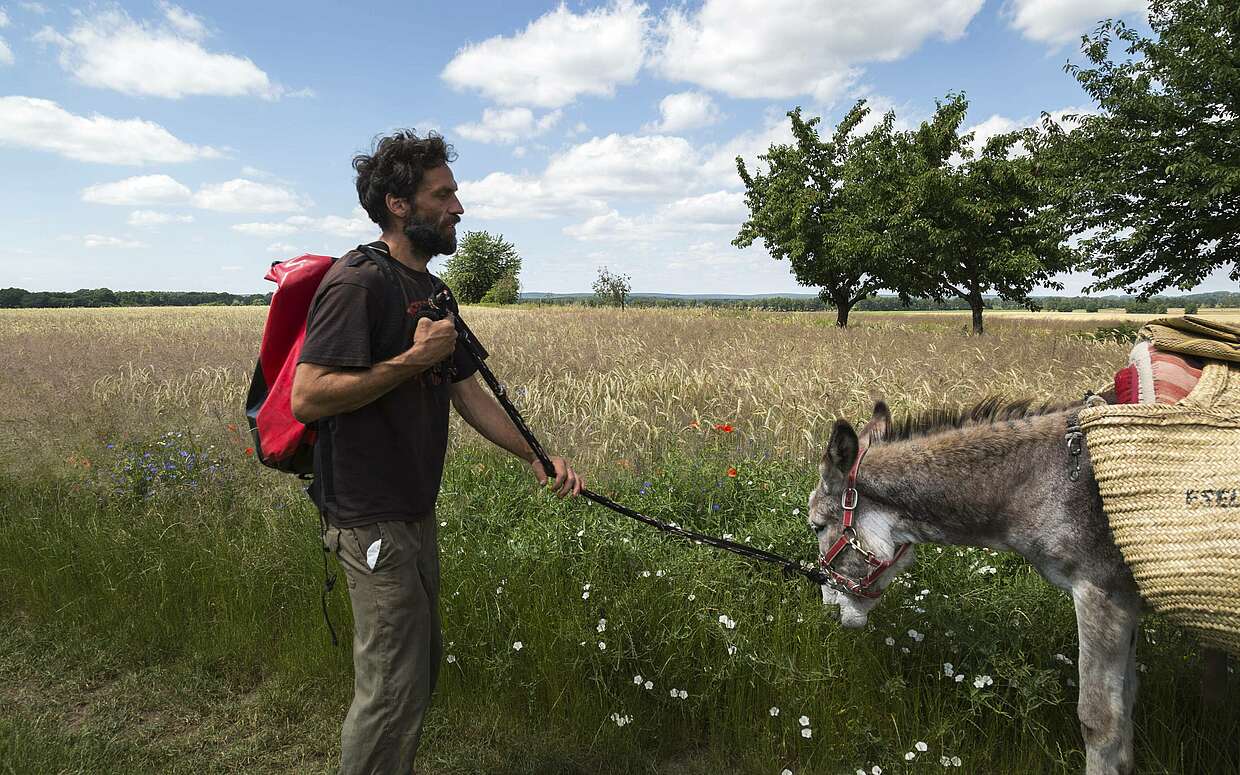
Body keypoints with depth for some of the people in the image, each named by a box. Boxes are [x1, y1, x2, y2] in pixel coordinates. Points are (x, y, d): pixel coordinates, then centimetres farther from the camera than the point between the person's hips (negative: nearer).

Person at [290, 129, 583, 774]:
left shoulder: (433, 292, 13)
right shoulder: (357, 282, -16)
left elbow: (469, 394, 13)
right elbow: (306, 398, -23)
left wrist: (537, 456, 5)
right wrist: (412, 360, -23)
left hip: (416, 511, 9)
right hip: (371, 519, -9)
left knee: (421, 664, 20)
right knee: (392, 686, -2)